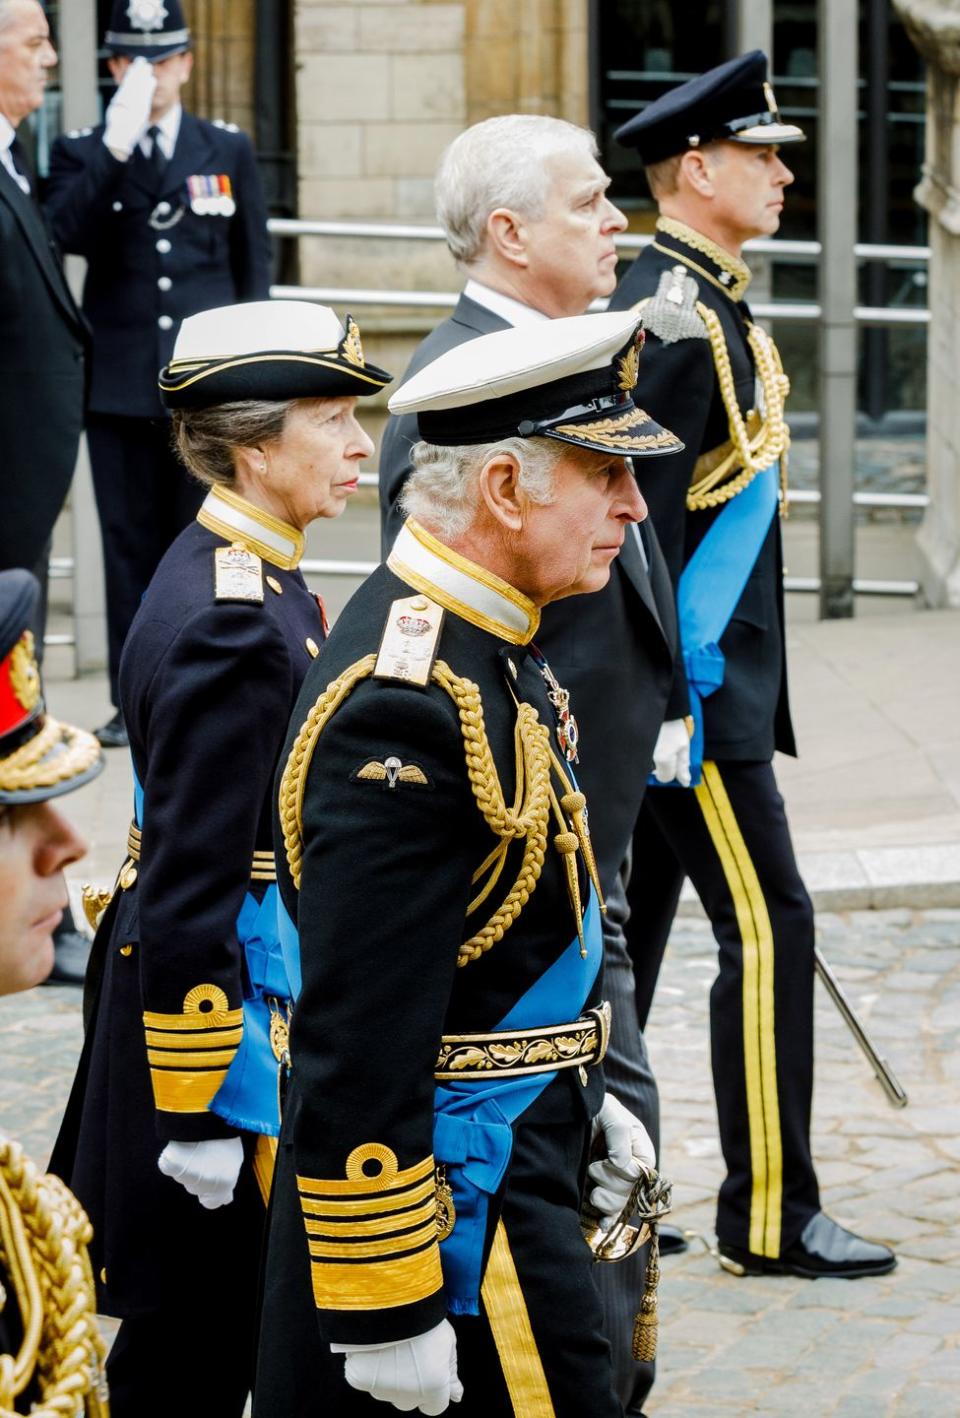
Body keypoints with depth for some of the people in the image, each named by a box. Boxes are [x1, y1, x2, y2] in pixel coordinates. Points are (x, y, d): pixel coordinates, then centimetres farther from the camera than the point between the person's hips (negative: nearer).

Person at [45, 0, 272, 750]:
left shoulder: (229, 149, 9)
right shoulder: (81, 154, 4)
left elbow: (254, 259, 11)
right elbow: (70, 234, -15)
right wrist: (116, 150, -24)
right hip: (121, 380, 0)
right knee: (130, 545, 3)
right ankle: (136, 699, 9)